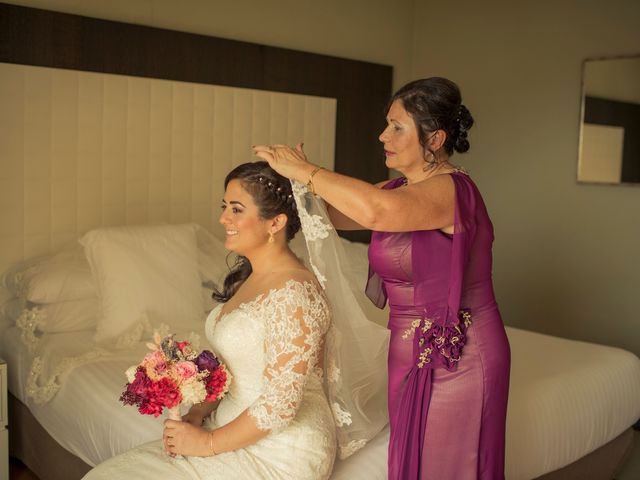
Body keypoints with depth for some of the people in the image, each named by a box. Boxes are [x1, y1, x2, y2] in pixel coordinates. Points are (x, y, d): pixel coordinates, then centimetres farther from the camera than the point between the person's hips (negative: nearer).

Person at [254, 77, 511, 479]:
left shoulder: (450, 189, -21)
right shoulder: (400, 189, 8)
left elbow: (376, 211, -40)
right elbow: (338, 214, 11)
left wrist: (304, 170, -29)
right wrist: (301, 175, -7)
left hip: (456, 359, -8)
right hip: (413, 355, 8)